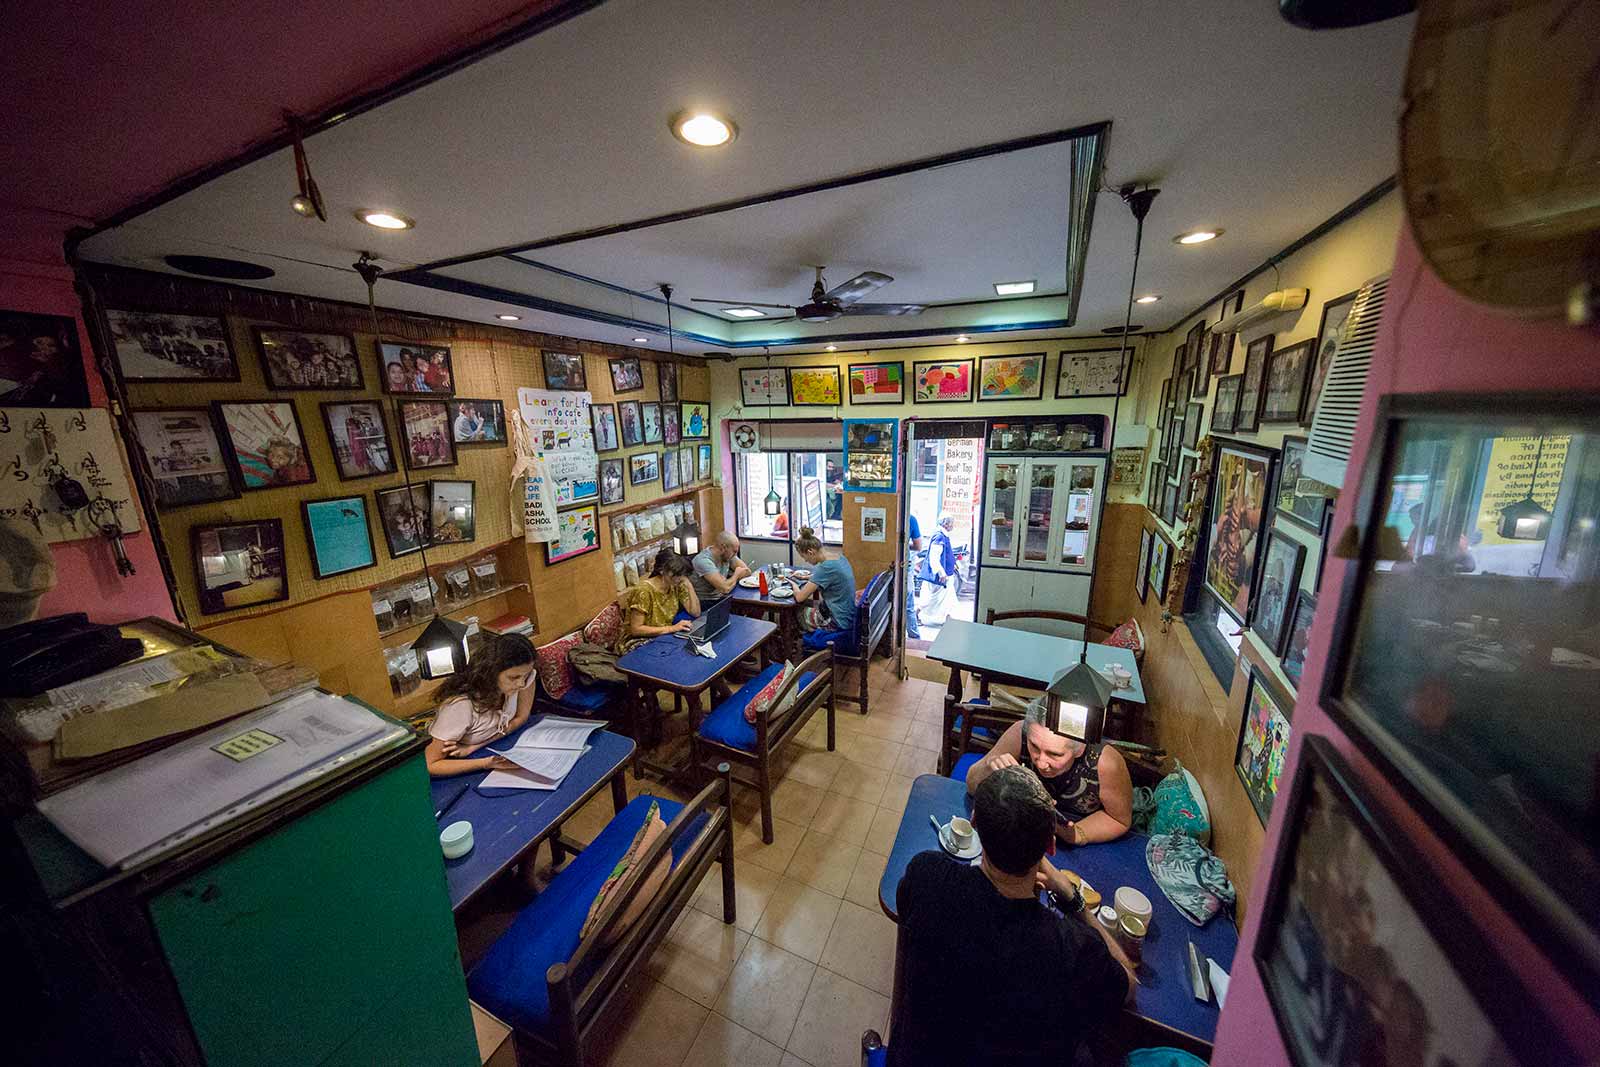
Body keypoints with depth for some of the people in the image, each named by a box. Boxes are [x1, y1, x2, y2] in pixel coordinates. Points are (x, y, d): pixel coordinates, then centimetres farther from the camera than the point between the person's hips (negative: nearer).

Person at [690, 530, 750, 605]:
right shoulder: (703, 560, -24)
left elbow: (747, 571, 1)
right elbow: (725, 588, -29)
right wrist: (736, 574, -11)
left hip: (722, 597, 7)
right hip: (706, 603, -7)